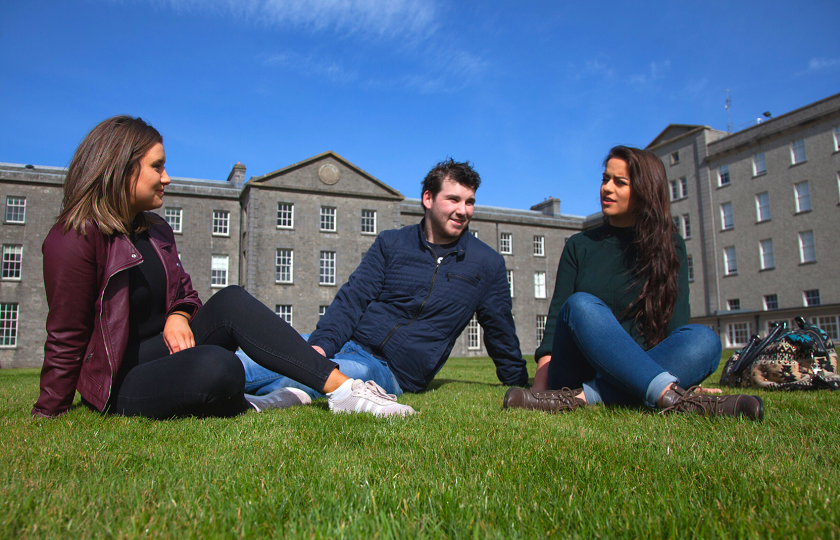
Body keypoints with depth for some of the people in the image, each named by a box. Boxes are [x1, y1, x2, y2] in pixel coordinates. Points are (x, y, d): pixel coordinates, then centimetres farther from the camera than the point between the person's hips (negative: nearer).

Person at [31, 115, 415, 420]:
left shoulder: (155, 230, 12)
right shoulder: (74, 239, -14)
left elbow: (184, 292, 16)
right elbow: (66, 337, -11)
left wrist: (178, 316, -8)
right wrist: (48, 415, -4)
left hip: (162, 351, 7)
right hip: (119, 384, -7)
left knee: (231, 302, -22)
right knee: (216, 368, -39)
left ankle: (342, 388, -31)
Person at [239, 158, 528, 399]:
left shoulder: (488, 264, 8)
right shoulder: (391, 243, 8)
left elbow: (500, 330, 18)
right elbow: (353, 298, 2)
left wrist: (520, 388, 23)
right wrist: (321, 344, -15)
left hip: (391, 370, -2)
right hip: (348, 343, 3)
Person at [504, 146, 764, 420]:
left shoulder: (670, 246, 13)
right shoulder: (580, 246, 12)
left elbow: (675, 320, 0)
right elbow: (557, 313, 1)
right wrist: (540, 385, -13)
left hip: (636, 373, 1)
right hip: (579, 371, 0)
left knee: (704, 339, -27)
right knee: (581, 305, -29)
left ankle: (584, 397, -39)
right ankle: (673, 399, -40)